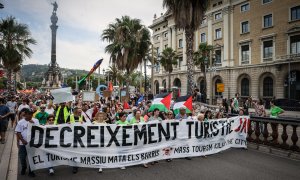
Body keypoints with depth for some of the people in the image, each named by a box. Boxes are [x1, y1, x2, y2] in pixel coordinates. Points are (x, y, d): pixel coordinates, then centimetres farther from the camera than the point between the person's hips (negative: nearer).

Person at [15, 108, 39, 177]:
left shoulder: (35, 121, -3)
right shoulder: (20, 122, -2)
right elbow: (18, 132, -1)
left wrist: (33, 123, -21)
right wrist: (22, 140, -11)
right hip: (23, 143, 1)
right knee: (22, 157, 12)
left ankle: (31, 171, 23)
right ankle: (23, 167, 41)